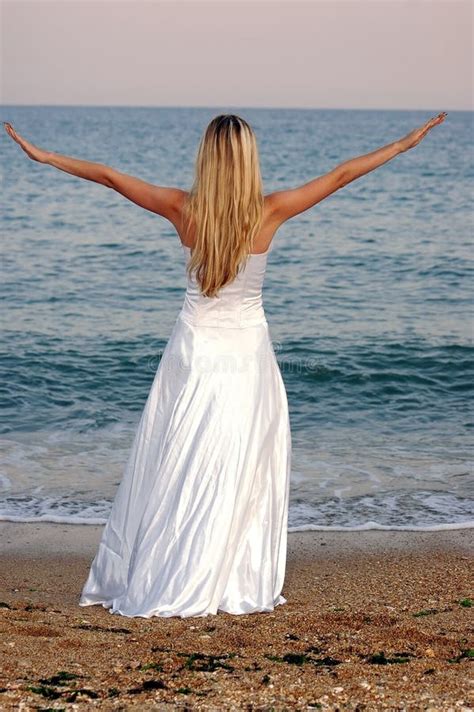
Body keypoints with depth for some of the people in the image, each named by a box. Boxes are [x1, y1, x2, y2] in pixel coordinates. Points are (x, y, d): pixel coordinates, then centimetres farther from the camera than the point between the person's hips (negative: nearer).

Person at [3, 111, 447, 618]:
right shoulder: (269, 212, -10)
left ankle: (138, 581, 14)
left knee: (173, 466, 8)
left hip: (193, 346, 1)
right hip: (247, 349, -1)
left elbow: (110, 176, 2)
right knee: (239, 472, 4)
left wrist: (42, 155, 13)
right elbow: (341, 175, -2)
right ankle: (236, 589, 9)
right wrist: (407, 143, 7)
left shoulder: (183, 209, -7)